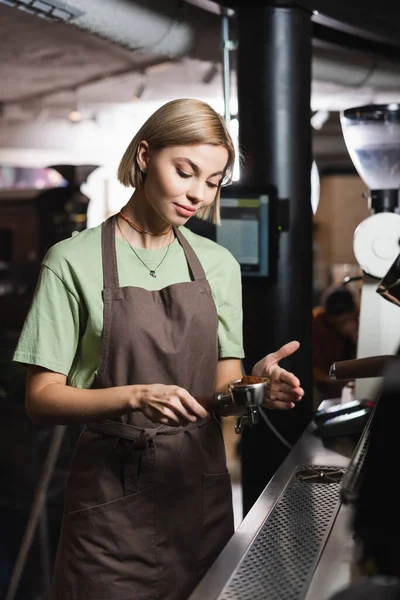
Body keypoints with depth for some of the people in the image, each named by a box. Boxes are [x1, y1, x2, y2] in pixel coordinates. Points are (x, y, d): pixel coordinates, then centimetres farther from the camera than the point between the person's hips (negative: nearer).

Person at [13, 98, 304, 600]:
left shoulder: (219, 264, 8)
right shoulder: (74, 262, -6)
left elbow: (222, 384, 10)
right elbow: (42, 398, -10)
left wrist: (254, 383, -13)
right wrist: (137, 396, -26)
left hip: (203, 489, 4)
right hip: (114, 498, -4)